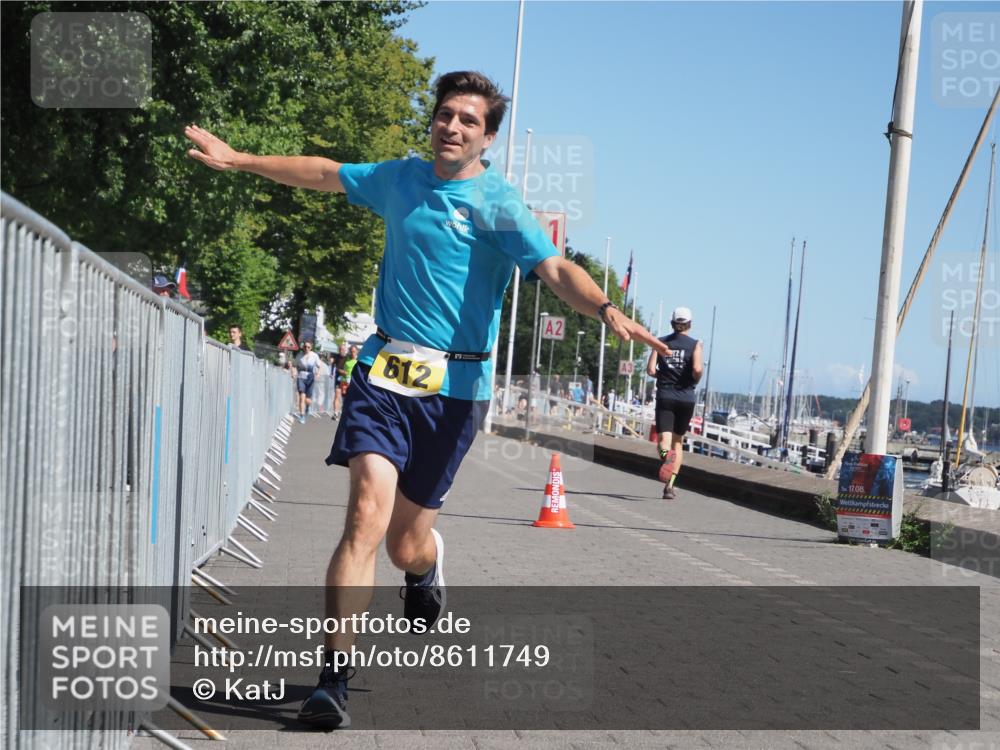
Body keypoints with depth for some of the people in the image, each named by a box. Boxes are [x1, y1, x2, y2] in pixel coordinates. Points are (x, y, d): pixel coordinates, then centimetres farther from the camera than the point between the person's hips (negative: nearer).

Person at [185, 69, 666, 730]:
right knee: (367, 516, -14)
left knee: (405, 544, 4)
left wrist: (608, 311, -40)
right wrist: (237, 158, 31)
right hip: (384, 371, 2)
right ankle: (335, 676, -11)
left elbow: (554, 269, -21)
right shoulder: (400, 179, 9)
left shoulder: (498, 204, -6)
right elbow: (325, 174, 26)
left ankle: (427, 567, 44)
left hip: (454, 385, -2)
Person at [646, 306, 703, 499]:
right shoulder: (695, 344, -1)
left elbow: (650, 369, -4)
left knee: (664, 441, -7)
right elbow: (697, 369, -16)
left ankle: (666, 454, -45)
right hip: (686, 398, 0)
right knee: (678, 442, 15)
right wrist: (695, 381, 5)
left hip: (665, 397, 0)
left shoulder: (661, 342, 4)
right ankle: (670, 486, 8)